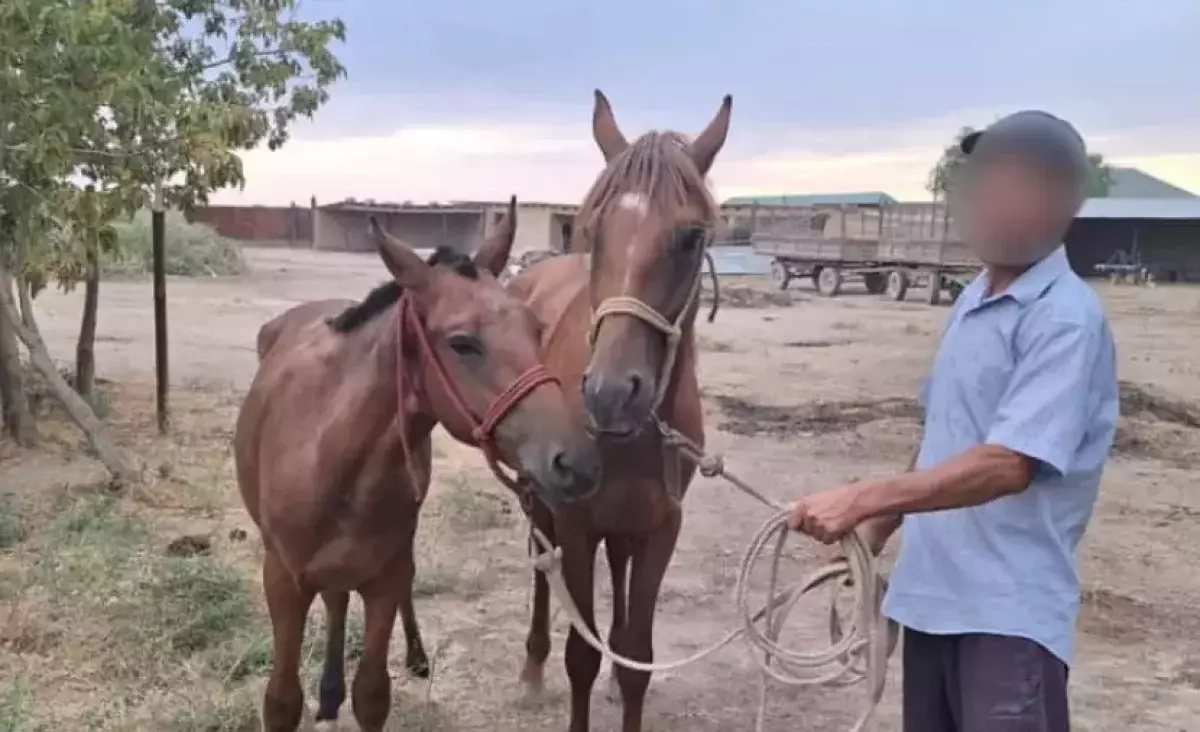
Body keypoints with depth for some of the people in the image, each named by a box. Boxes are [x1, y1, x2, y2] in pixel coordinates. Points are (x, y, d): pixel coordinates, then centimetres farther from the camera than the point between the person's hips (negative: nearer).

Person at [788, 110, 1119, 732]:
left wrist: (864, 500, -29)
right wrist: (880, 527, 17)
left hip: (1009, 607, -8)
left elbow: (1008, 465, -25)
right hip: (931, 588, 8)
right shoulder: (974, 300, 10)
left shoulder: (1067, 320, -16)